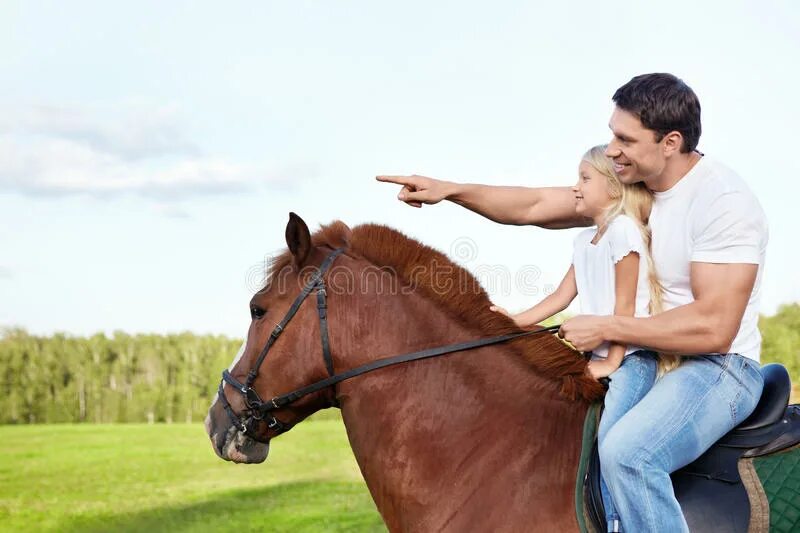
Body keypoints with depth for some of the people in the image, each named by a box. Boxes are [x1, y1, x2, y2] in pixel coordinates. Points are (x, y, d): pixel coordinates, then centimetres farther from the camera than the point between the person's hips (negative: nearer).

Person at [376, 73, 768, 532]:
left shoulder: (724, 200, -20)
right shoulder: (631, 184, 5)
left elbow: (713, 327, -26)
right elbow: (536, 207, 9)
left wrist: (605, 328, -20)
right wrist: (450, 191, -1)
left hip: (720, 366, -9)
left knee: (625, 452, -35)